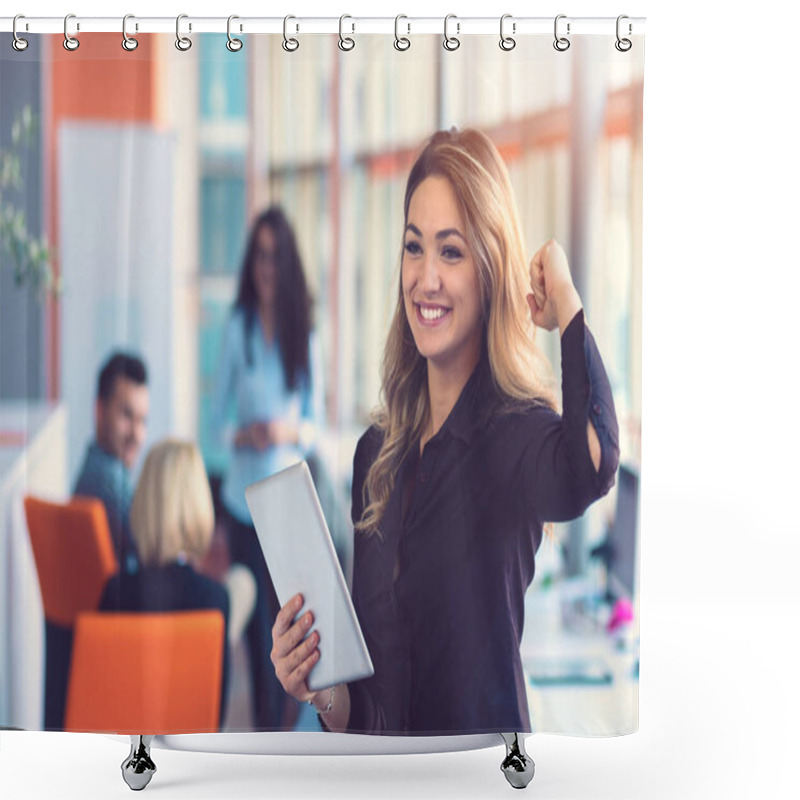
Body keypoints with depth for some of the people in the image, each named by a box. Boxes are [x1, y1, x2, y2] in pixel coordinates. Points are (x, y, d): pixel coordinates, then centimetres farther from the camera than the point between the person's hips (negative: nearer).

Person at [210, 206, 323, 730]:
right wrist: (243, 435, -16)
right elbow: (218, 415, 3)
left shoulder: (304, 334, 1)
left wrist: (291, 431, -16)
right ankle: (266, 730, 15)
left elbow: (317, 424, 4)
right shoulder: (239, 327, 0)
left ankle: (285, 723, 18)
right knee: (255, 622, 4)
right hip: (245, 496, 0)